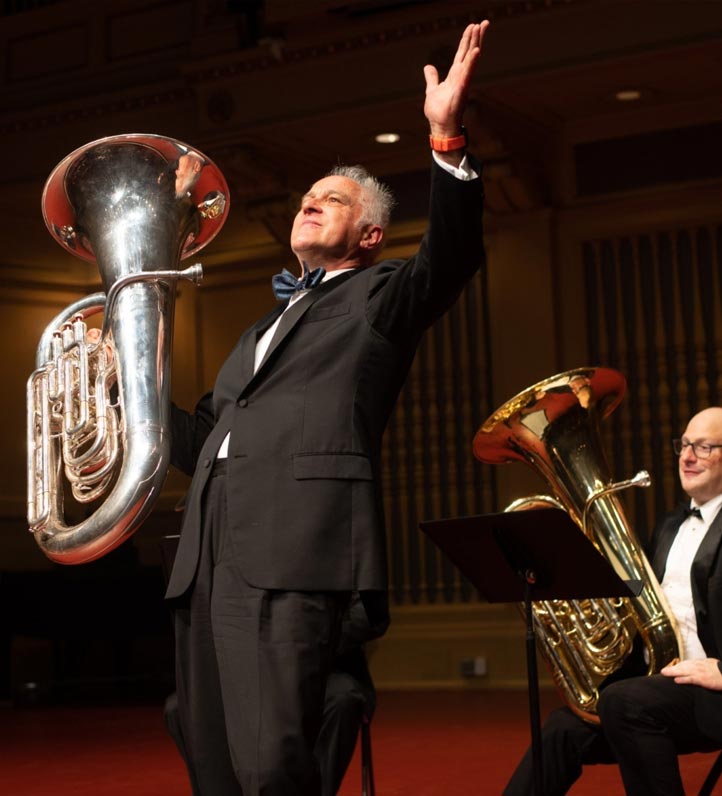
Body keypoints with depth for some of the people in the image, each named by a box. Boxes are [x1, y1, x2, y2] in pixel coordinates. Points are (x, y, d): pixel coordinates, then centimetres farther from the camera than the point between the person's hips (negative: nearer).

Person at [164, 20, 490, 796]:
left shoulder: (382, 295, 12)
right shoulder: (268, 325, 32)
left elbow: (451, 255, -9)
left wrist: (446, 138, -23)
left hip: (295, 546, -7)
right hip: (209, 553, 8)